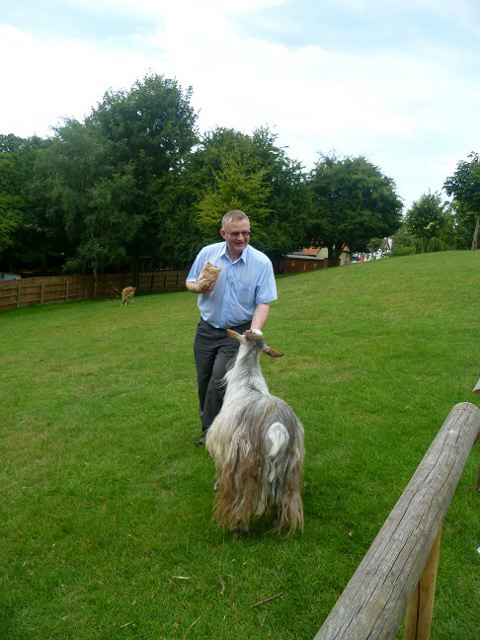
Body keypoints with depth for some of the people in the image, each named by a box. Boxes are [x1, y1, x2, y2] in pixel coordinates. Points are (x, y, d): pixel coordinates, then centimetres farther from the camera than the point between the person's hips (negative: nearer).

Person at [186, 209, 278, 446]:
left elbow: (263, 303, -13)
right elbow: (189, 283, 7)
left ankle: (210, 431, 14)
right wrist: (199, 287, -17)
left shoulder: (261, 262, -13)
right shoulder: (207, 253, -6)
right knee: (204, 383, 13)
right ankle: (208, 430, 36)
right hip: (206, 330, 4)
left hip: (237, 332, -3)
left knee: (218, 383, -11)